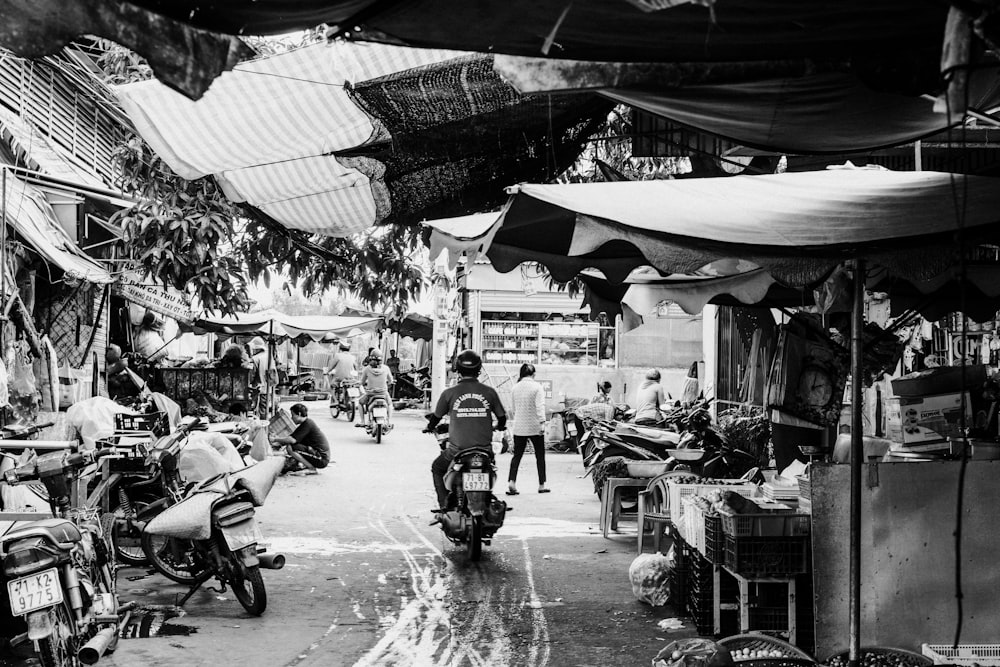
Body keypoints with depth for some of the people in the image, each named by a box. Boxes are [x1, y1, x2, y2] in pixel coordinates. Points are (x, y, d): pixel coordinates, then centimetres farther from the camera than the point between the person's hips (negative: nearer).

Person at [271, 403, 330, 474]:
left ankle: (311, 468, -10)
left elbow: (292, 440, -22)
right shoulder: (304, 423, 15)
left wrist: (275, 439, -11)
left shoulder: (308, 424, -15)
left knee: (290, 447, -18)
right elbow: (291, 437, 16)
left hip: (322, 459, -10)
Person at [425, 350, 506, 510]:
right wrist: (499, 427, 30)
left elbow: (436, 416, 6)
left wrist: (430, 427, 29)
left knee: (437, 468, 25)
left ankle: (444, 504, 14)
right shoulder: (489, 392, -2)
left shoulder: (449, 393, -5)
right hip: (484, 448, 2)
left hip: (457, 449, -2)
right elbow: (502, 417, 6)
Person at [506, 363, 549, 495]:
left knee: (517, 455, 5)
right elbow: (540, 406, -16)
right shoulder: (537, 387, -7)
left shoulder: (515, 388, 6)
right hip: (534, 427, -3)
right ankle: (541, 485, 12)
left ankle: (511, 482, -11)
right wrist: (542, 421, -20)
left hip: (518, 428, 3)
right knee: (540, 456, 8)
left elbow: (512, 409, 13)